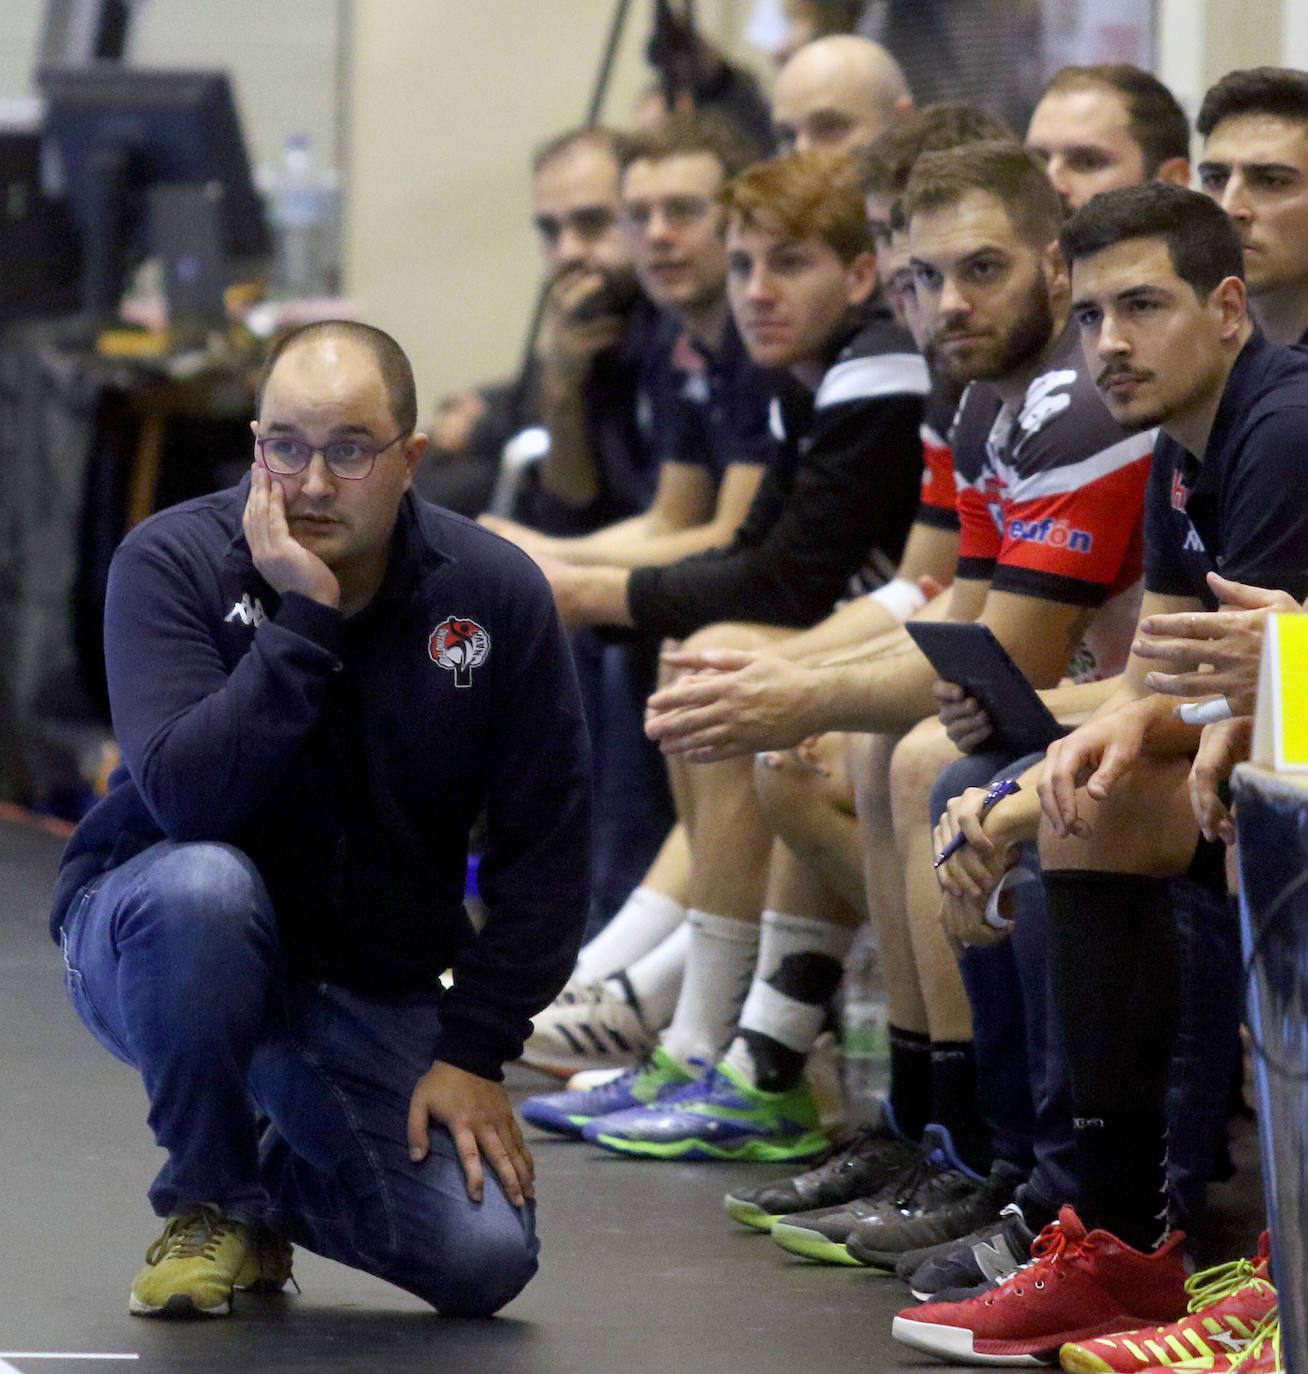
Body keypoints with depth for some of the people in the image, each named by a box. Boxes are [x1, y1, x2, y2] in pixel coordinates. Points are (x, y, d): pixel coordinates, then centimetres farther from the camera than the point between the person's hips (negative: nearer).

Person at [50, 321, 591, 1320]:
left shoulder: (496, 593, -8)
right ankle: (209, 1200, -10)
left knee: (485, 1258, -17)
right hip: (161, 943, -2)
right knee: (203, 886, -39)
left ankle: (276, 1183, 18)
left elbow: (545, 846, -4)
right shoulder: (171, 562, -15)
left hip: (377, 997, 2)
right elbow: (185, 795, -30)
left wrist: (473, 1050, -9)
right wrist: (303, 616, -34)